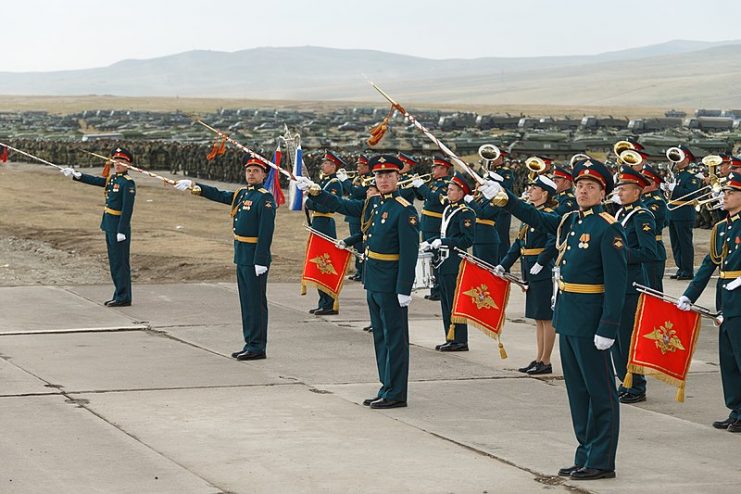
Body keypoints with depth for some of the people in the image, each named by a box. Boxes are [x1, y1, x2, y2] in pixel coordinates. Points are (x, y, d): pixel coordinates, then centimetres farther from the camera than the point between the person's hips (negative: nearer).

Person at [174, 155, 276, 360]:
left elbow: (266, 233, -18)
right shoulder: (241, 193, 13)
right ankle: (250, 344, 19)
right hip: (241, 256, 9)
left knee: (256, 302, -4)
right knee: (246, 302, 12)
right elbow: (218, 195, 25)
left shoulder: (265, 198, -13)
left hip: (254, 257, -9)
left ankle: (258, 348, 0)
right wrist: (194, 185, 18)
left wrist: (261, 261, -22)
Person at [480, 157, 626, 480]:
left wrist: (607, 329, -21)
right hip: (567, 318, 9)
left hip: (590, 320, -9)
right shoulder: (569, 222, 11)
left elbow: (616, 282, -17)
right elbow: (537, 218, 25)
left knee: (600, 391, -1)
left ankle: (602, 462, 3)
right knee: (577, 390, 13)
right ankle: (585, 456, 21)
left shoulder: (608, 229, -13)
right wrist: (505, 199, 11)